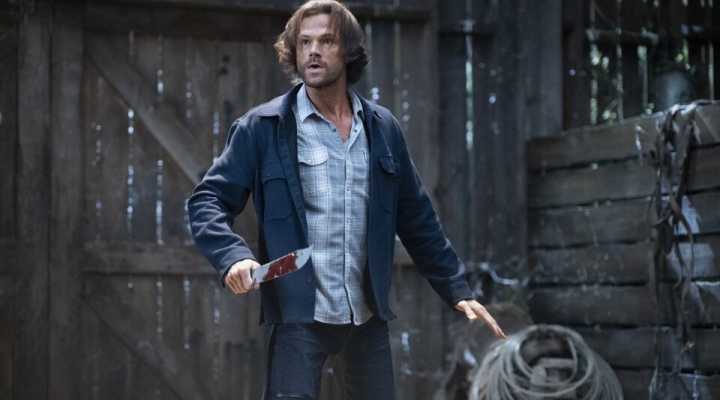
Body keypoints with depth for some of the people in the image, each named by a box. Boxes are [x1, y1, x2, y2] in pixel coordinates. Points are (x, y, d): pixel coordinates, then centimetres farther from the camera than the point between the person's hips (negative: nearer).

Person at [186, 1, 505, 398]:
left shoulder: (382, 128, 9)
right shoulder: (262, 127, -3)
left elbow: (417, 220, 15)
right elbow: (207, 201, -5)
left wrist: (458, 291, 13)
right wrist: (233, 257, -24)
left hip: (368, 316, 4)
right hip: (299, 315, -4)